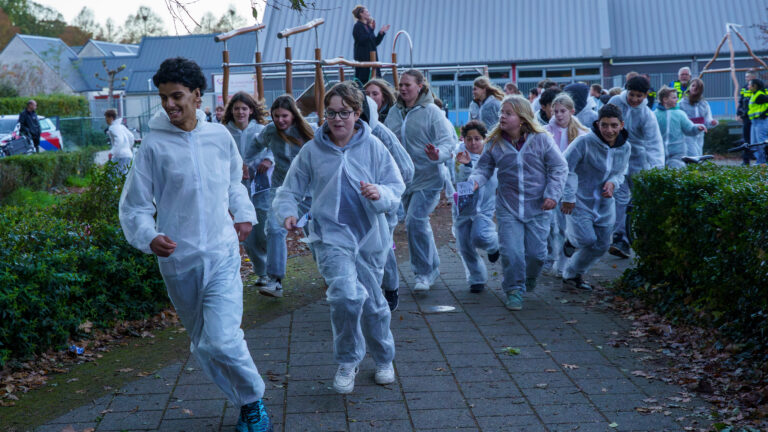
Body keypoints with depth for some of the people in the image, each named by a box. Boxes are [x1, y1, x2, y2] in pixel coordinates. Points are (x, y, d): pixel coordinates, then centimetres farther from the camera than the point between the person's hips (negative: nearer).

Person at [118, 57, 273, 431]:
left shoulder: (220, 136, 2)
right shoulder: (154, 145, -6)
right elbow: (134, 205, -4)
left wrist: (244, 215, 8)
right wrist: (148, 236, -22)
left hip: (222, 254, -1)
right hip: (178, 259, 1)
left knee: (221, 341, -17)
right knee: (201, 345, 12)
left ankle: (254, 401, 8)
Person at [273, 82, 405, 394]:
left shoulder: (373, 147, -1)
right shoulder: (312, 151, -1)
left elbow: (397, 188, 0)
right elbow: (290, 190, 6)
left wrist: (379, 193, -22)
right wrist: (288, 212, -14)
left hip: (370, 238, 2)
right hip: (331, 236, -1)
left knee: (373, 304, 13)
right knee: (345, 294, -24)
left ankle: (384, 359, 41)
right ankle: (347, 362, 1)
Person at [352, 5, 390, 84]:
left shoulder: (367, 26, 17)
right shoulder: (358, 26, -8)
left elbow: (375, 43, 18)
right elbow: (362, 40, -22)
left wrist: (382, 32, 8)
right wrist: (372, 30, -22)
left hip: (371, 58, 9)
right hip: (362, 58, -9)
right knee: (363, 79, -10)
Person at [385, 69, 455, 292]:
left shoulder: (431, 112, -10)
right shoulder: (394, 112, 5)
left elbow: (448, 140, -15)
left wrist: (438, 154, -34)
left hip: (427, 177, -6)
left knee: (416, 221, -17)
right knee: (417, 223, 14)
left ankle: (424, 272, -3)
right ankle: (433, 267, 32)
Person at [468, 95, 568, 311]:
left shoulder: (541, 139, -6)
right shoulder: (494, 143, -1)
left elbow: (559, 168, 1)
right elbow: (484, 169, 5)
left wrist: (553, 194, -8)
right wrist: (474, 181, -17)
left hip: (537, 207, -1)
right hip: (508, 208, 1)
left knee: (536, 252, 5)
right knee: (511, 252, -6)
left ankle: (529, 282, 35)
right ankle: (514, 291, 12)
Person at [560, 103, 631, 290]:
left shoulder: (625, 148, -1)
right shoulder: (585, 142, -21)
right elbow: (565, 168, -17)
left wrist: (613, 182, -11)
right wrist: (568, 197, -17)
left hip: (604, 204, 6)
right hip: (579, 202, -6)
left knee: (600, 246, 10)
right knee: (587, 240, -17)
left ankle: (573, 274, 34)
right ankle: (572, 239, 22)